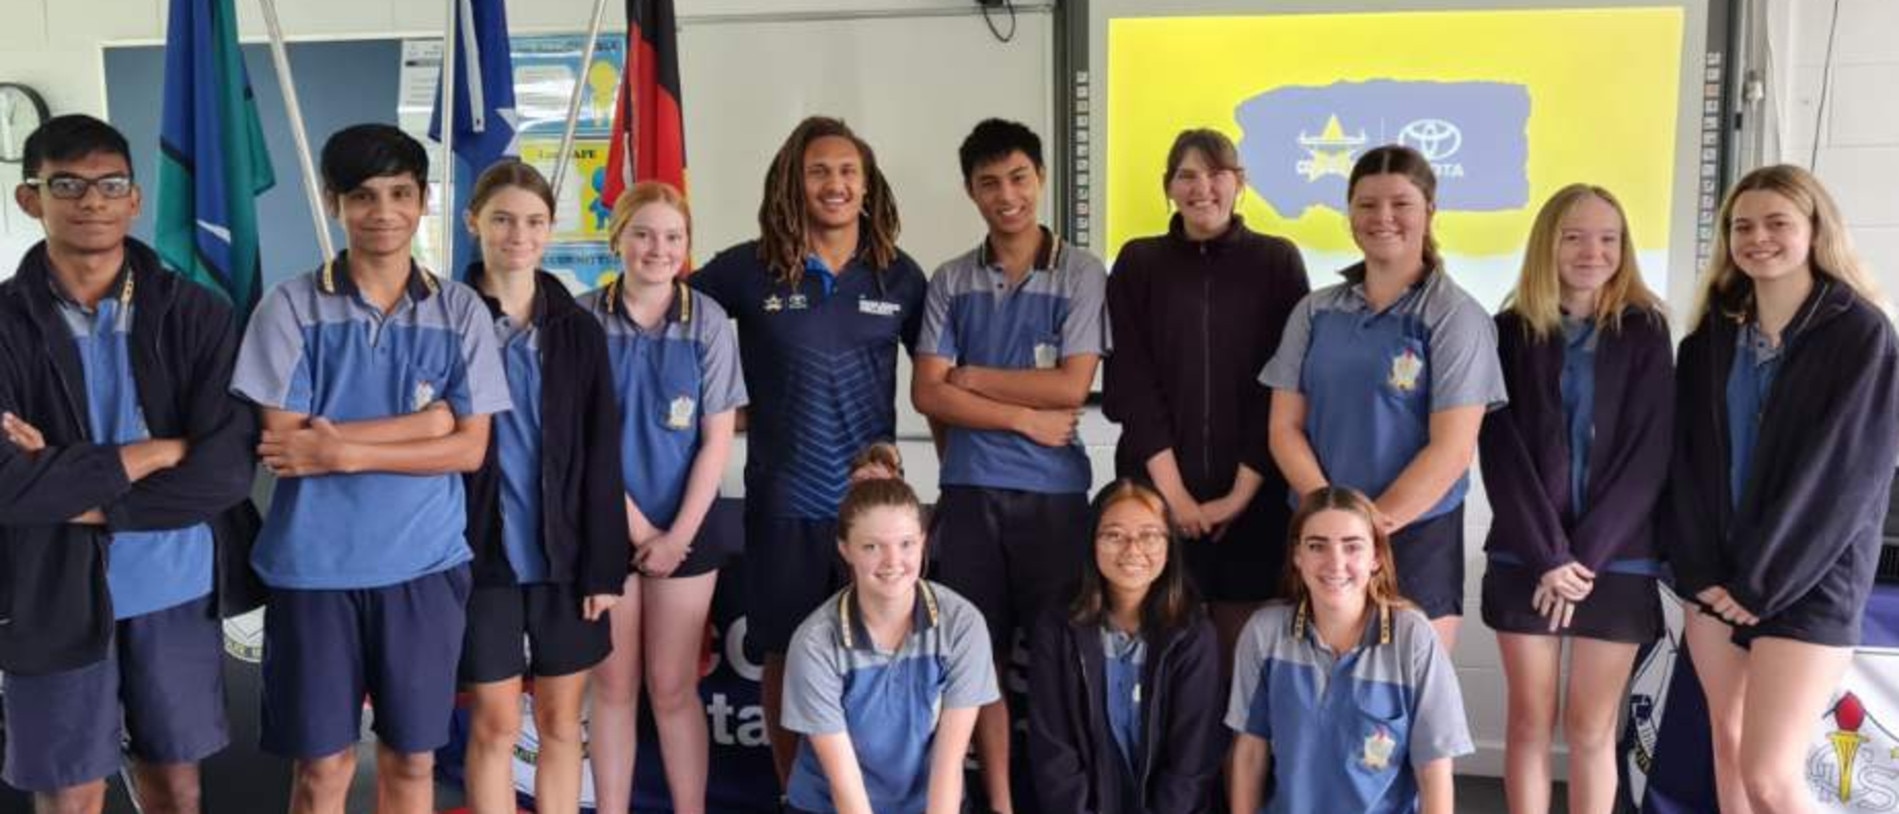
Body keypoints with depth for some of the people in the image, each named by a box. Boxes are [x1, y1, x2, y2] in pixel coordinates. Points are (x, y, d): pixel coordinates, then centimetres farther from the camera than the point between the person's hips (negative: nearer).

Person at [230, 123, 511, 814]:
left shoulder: (460, 310, 1)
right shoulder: (291, 306, -3)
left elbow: (470, 447, -4)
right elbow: (284, 445, -10)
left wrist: (343, 450, -14)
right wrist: (424, 421, -11)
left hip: (424, 564, 1)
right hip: (313, 567, -1)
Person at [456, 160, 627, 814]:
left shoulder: (579, 329, 4)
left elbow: (601, 458, 2)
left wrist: (604, 564, -3)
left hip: (564, 553, 2)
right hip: (482, 552, -2)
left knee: (561, 722, 10)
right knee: (495, 725, 6)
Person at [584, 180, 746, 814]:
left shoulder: (709, 322, -4)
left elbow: (718, 440, -4)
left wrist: (677, 534, -8)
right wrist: (637, 527, -7)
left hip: (684, 528, 0)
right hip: (605, 525, 1)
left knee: (672, 686, 5)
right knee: (612, 685, 8)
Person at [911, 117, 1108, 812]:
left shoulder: (1081, 274, 0)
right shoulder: (950, 281, 6)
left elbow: (1070, 388, -10)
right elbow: (928, 394, -2)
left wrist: (971, 375, -5)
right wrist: (1024, 418, -9)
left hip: (1053, 490, -2)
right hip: (969, 488, 3)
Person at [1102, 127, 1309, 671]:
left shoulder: (1278, 261, 5)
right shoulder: (1138, 263, 7)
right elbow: (1130, 384, 0)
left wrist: (1242, 490, -8)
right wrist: (1174, 492, -9)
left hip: (1254, 494, 0)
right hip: (1157, 490, 1)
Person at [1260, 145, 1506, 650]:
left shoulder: (1455, 317, -3)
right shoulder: (1315, 312, 8)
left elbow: (1452, 447, -10)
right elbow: (1285, 426, 4)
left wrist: (1376, 520, -15)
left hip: (1417, 539, -3)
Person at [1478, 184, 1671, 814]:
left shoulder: (1645, 332, 2)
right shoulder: (1512, 332, 2)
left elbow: (1649, 453, -3)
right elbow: (1501, 452, -4)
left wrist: (1587, 555, -10)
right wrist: (1549, 554, -11)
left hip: (1616, 560, 0)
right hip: (1525, 559, 0)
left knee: (1591, 728, 6)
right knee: (1529, 722, 7)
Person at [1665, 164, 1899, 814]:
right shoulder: (1711, 336, 8)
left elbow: (1846, 475, -13)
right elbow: (1686, 458, 5)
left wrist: (1760, 583, -14)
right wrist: (1701, 570, -6)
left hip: (1806, 584, -5)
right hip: (1716, 578, 5)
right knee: (1728, 742, 12)